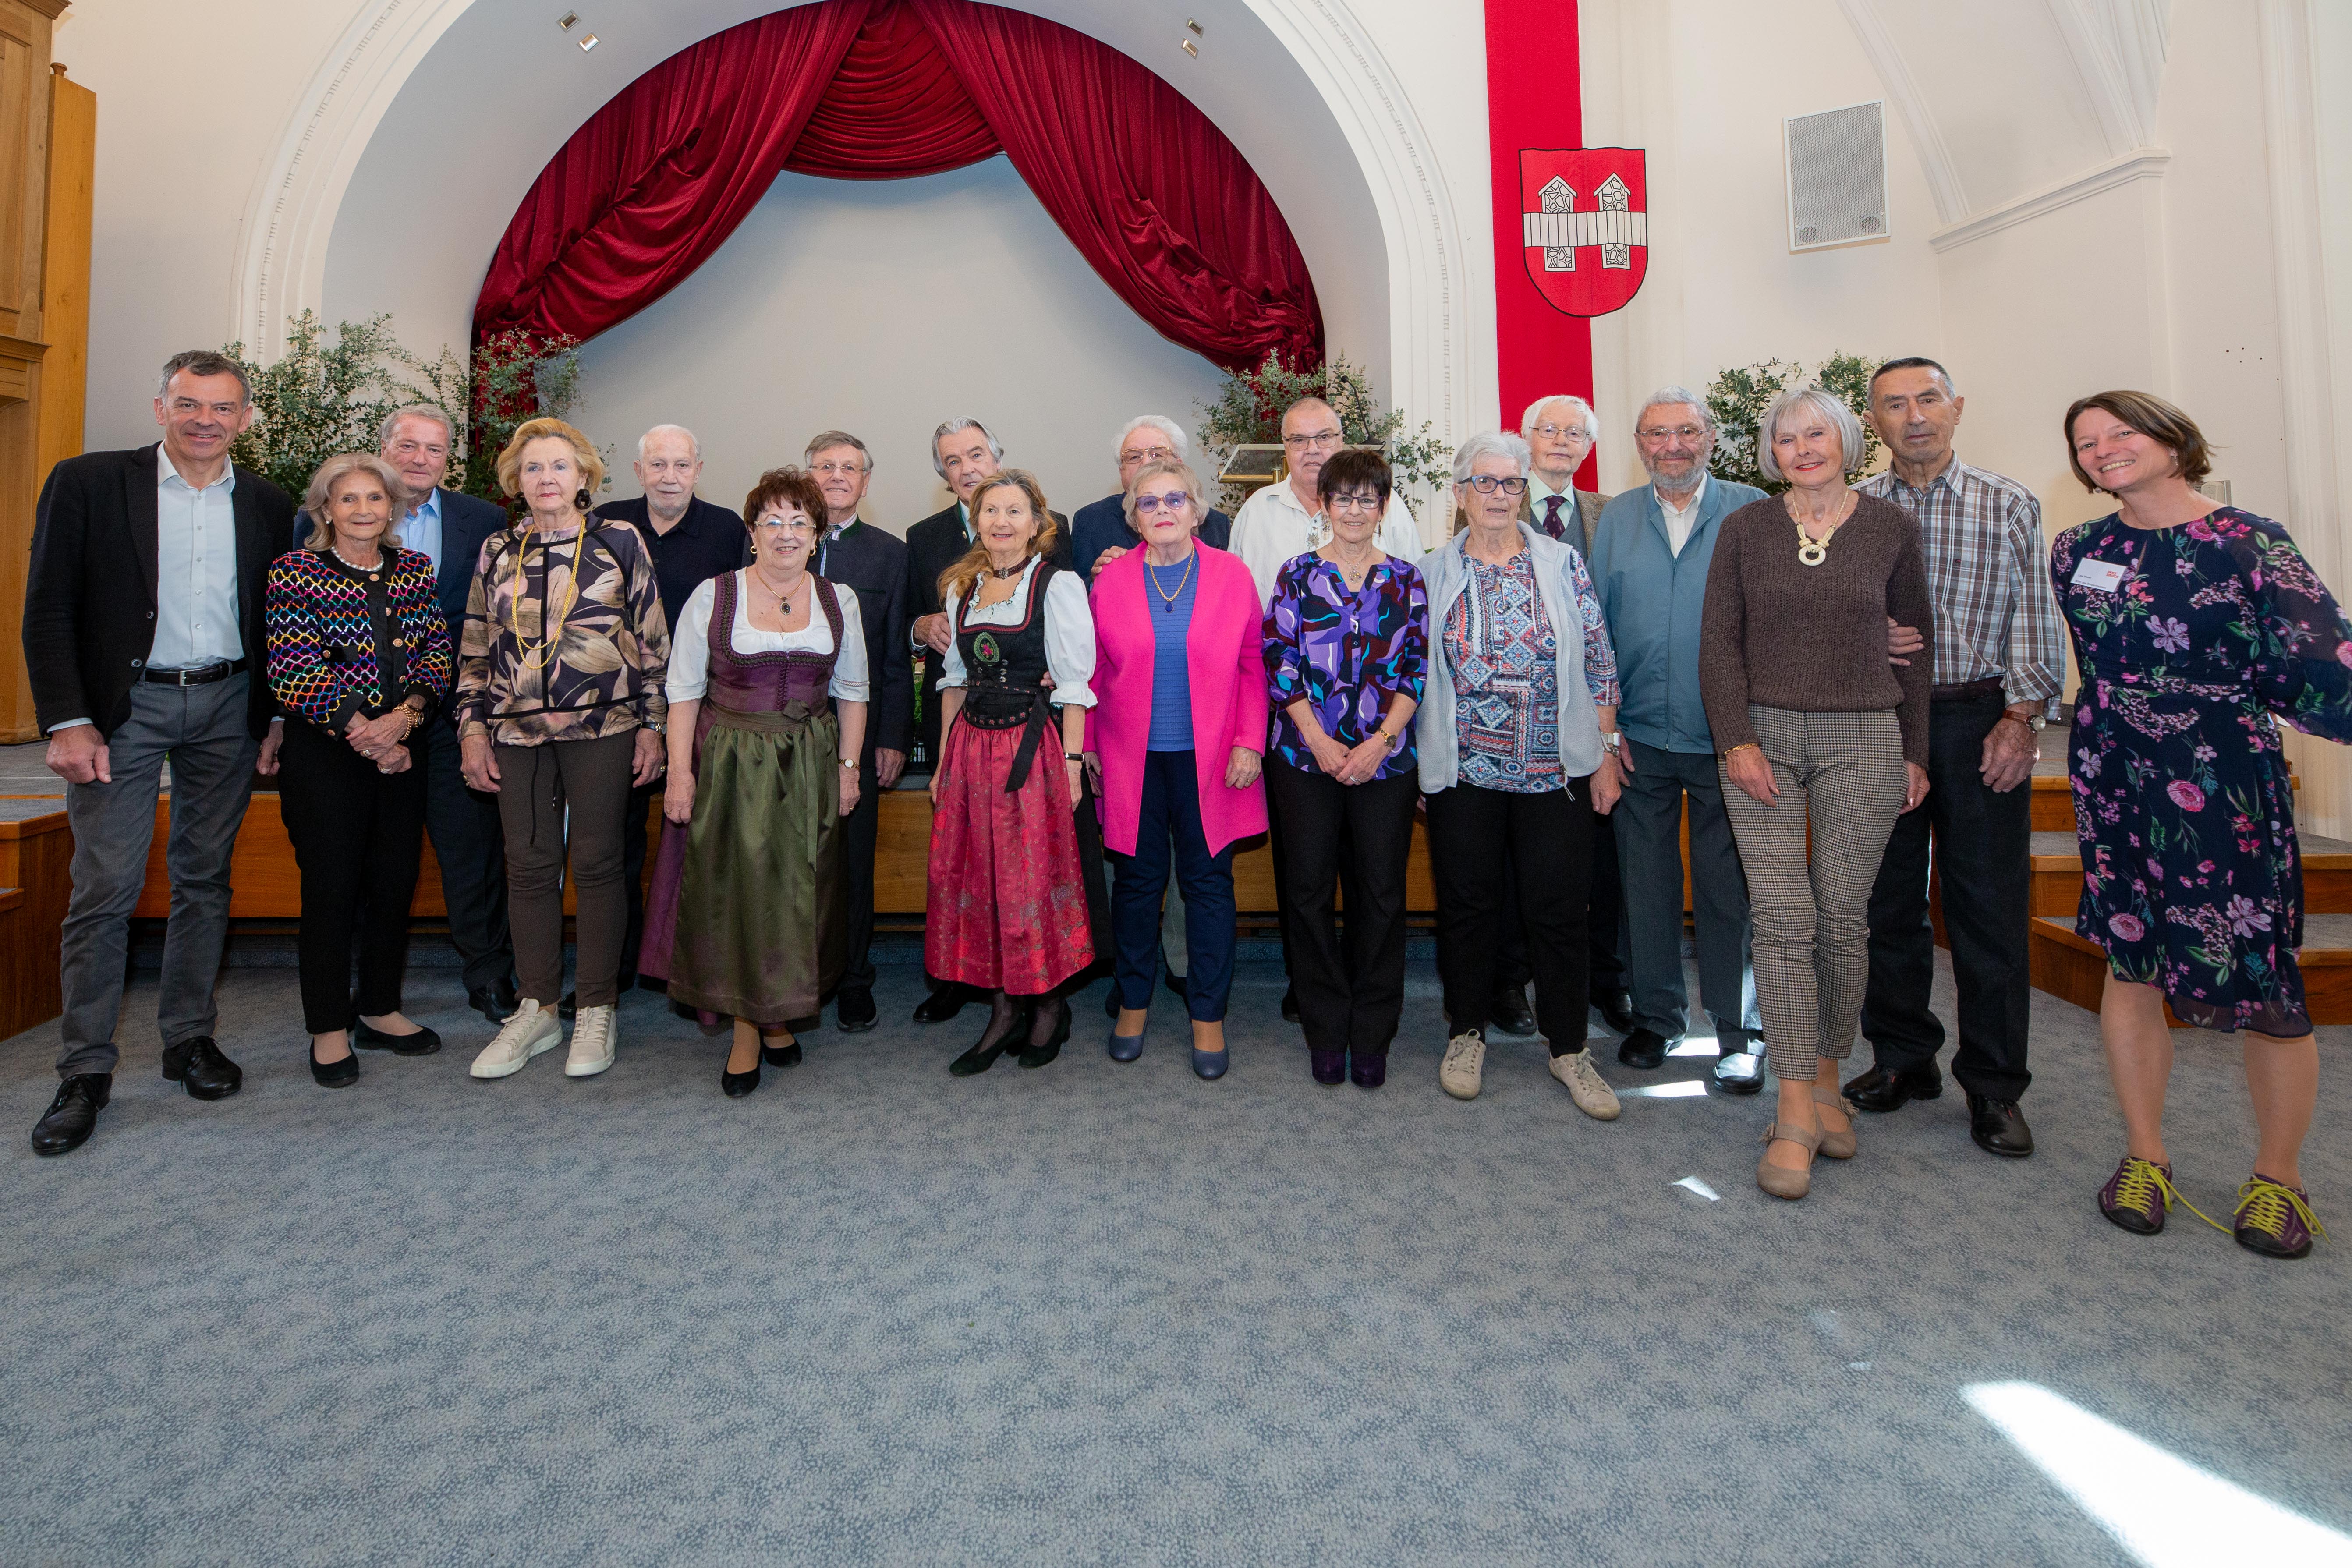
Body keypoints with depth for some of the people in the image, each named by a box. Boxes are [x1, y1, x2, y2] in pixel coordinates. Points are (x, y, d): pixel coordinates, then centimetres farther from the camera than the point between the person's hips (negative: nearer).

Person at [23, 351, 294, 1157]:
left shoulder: (267, 504, 7)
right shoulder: (86, 482, -1)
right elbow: (48, 609, -4)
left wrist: (278, 718, 4)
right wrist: (67, 721, -11)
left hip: (228, 708, 3)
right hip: (124, 705, -2)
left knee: (205, 879, 9)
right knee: (105, 887, -3)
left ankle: (189, 1038, 21)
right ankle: (86, 1071, 7)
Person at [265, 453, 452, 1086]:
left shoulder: (416, 569, 9)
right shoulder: (296, 570, -3)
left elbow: (437, 652, 4)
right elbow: (293, 671, -10)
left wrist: (406, 713, -13)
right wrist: (363, 732, -13)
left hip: (401, 749, 4)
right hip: (325, 752, -4)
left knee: (396, 880, 8)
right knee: (331, 886, 1)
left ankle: (380, 1010, 23)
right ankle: (329, 1029, 13)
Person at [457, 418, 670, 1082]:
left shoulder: (621, 541, 2)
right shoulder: (498, 552, 11)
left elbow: (653, 639, 2)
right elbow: (476, 648, 14)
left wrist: (652, 725, -2)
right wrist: (473, 728, 7)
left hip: (602, 728, -3)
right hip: (518, 730, 3)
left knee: (596, 864, 2)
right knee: (529, 866, 7)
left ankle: (598, 1012, 15)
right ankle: (537, 1009, 21)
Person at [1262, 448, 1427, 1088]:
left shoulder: (1405, 578, 7)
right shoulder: (1298, 575, 4)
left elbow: (1415, 669, 2)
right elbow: (1280, 662, -1)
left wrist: (1379, 742, -9)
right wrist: (1320, 741, -9)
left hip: (1384, 757, 1)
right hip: (1307, 754, 0)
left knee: (1381, 893, 3)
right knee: (1310, 889, 4)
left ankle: (1372, 1036, 17)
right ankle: (1326, 1031, 18)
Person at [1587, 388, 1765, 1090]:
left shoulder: (1753, 512, 1)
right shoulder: (1617, 518, 8)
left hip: (1726, 737, -2)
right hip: (1639, 737, 2)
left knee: (1728, 886, 4)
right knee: (1646, 882, 10)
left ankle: (1734, 1030, 18)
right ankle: (1656, 1016, 26)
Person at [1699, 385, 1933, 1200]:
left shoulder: (1890, 527, 6)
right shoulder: (1745, 528, 5)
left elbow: (1917, 638, 11)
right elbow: (1719, 640, 3)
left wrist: (1914, 751, 9)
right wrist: (1737, 738, -7)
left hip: (1864, 741, 1)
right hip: (1763, 735, 0)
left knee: (1842, 917, 2)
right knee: (1781, 916, -6)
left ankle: (1828, 1080, 20)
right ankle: (1797, 1112, -3)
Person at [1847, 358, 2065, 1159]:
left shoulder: (2008, 504, 6)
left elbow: (2034, 617, 1)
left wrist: (2021, 718, -8)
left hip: (1980, 718, -1)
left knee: (1990, 899, 0)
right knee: (1888, 895, 7)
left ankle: (1994, 1085, 10)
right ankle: (1904, 1056, 21)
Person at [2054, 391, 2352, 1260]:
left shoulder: (2249, 544, -4)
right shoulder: (2077, 552, 7)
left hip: (2228, 789, -3)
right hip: (2115, 788, 3)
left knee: (2261, 976, -2)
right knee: (2131, 965, 8)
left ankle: (2278, 1175, 20)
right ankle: (2145, 1156, 23)